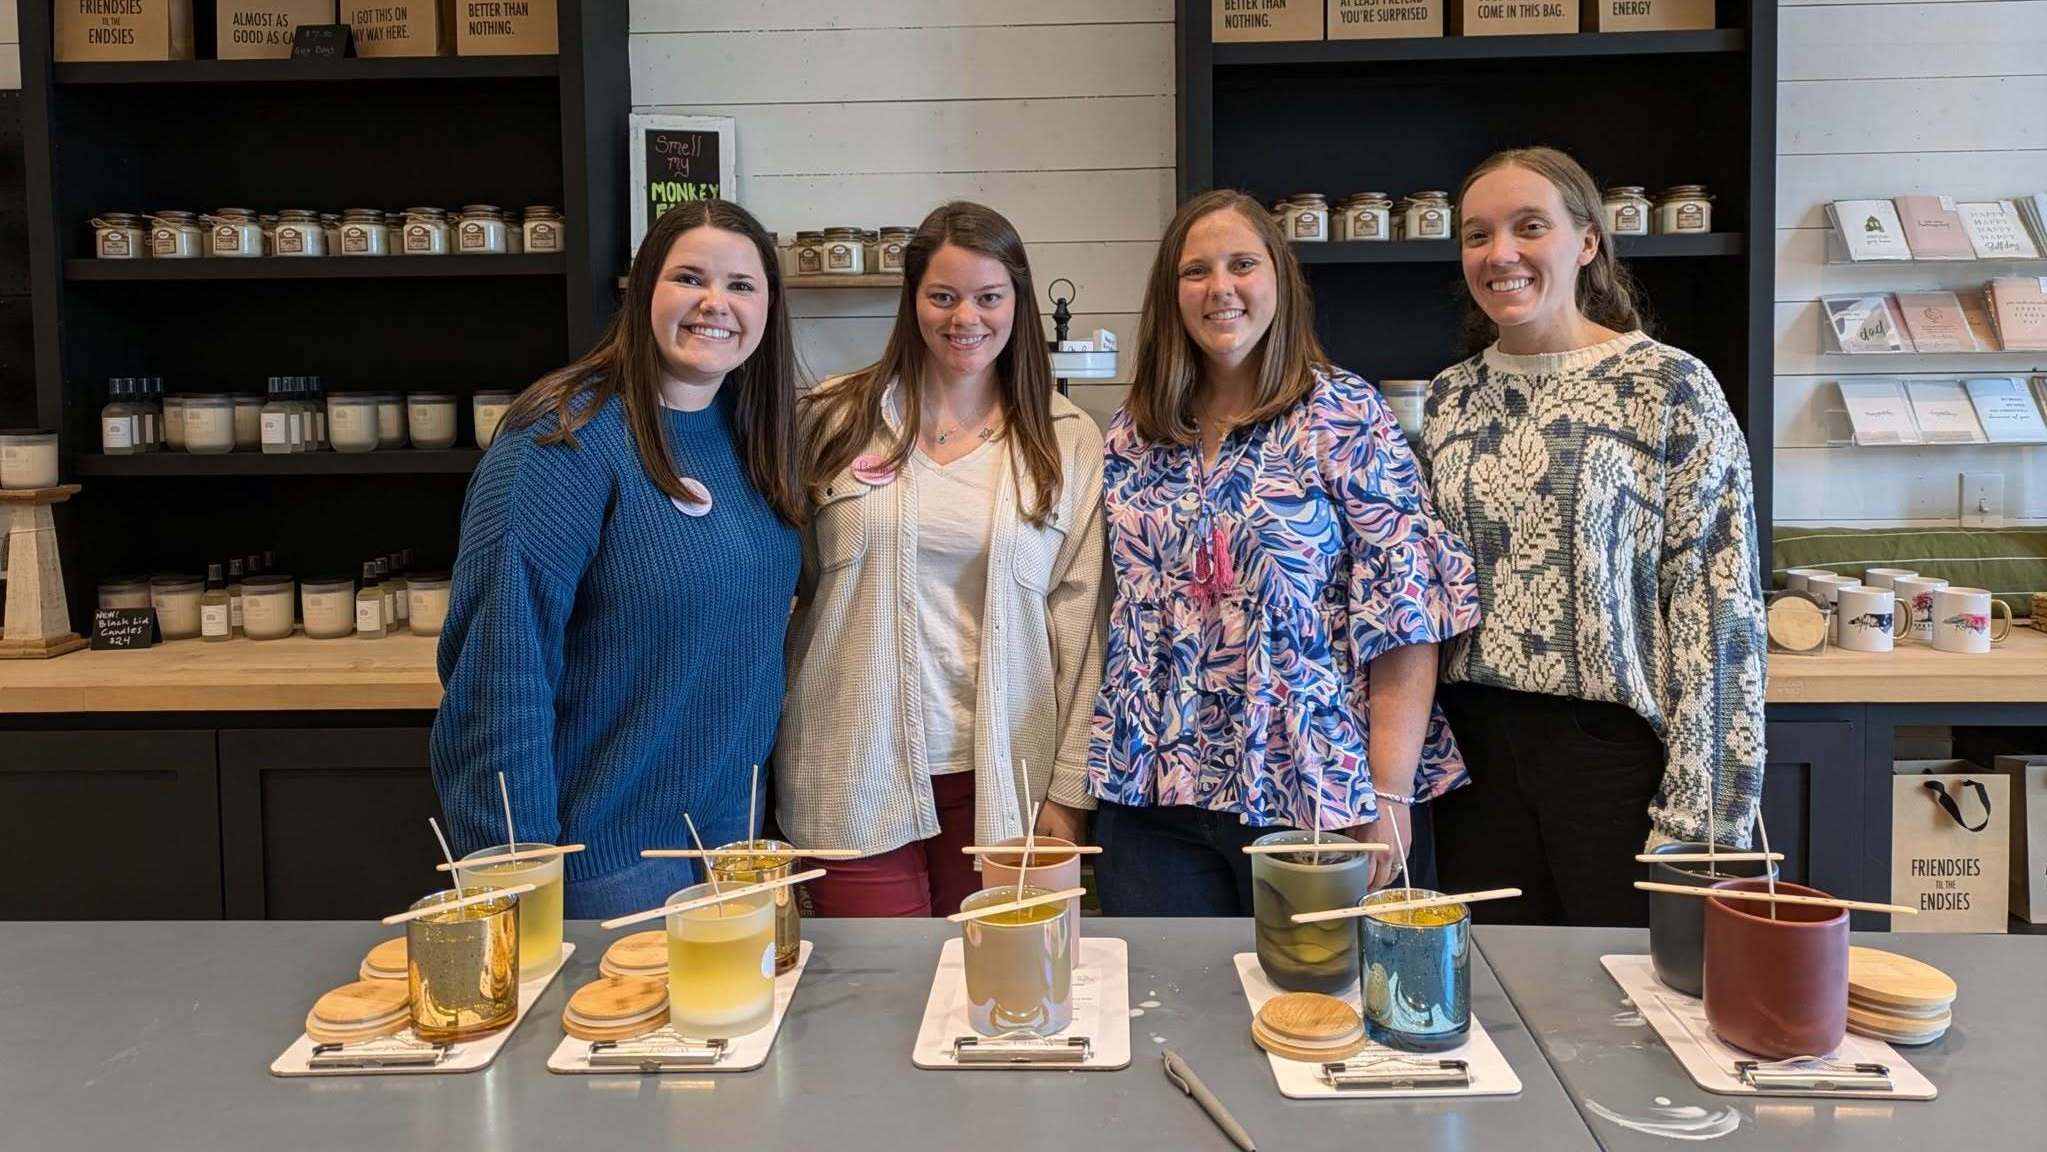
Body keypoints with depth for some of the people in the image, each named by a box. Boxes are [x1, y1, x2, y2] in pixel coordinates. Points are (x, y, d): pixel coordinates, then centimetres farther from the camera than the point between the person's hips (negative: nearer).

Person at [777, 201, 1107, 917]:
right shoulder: (835, 419, 3)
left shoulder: (1068, 443, 4)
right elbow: (782, 584, 9)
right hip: (856, 777, 0)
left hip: (1001, 778, 1)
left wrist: (1068, 793, 0)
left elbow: (1079, 623, 3)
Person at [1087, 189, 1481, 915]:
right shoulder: (1131, 439, 8)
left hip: (1314, 793, -3)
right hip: (1152, 799, 4)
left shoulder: (1345, 416, -5)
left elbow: (1405, 610, -10)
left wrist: (1391, 797, -15)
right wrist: (1071, 791, 9)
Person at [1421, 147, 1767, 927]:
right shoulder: (1450, 399, 9)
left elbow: (1718, 603, -10)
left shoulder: (1672, 389, -7)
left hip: (1618, 746, -4)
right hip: (1479, 754, 4)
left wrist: (1696, 813, -15)